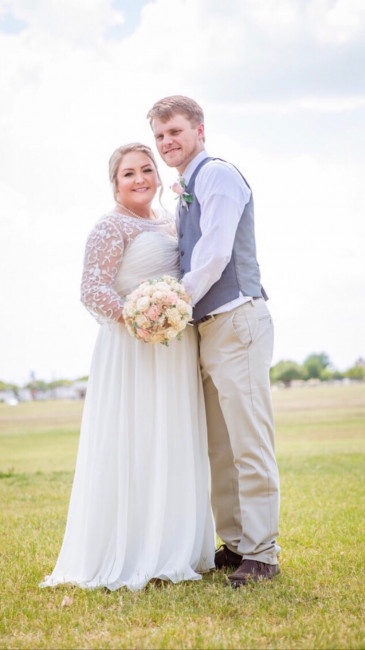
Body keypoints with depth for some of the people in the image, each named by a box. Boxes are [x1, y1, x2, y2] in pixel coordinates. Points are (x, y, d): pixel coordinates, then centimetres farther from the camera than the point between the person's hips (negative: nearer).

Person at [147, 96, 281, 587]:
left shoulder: (217, 174, -6)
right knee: (219, 448, 12)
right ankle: (235, 544, 19)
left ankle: (262, 553, -3)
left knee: (249, 442, -8)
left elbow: (215, 255, -15)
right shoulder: (186, 192, 22)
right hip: (208, 327, 10)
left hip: (236, 320, -10)